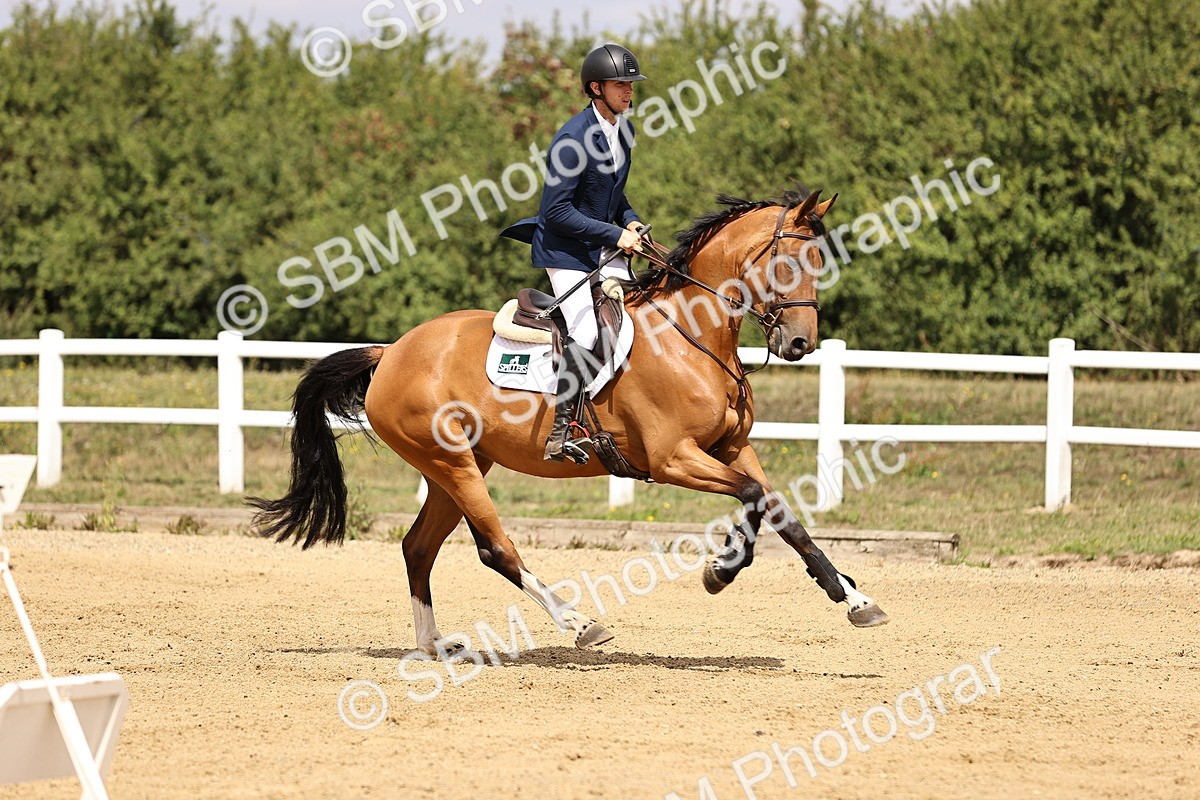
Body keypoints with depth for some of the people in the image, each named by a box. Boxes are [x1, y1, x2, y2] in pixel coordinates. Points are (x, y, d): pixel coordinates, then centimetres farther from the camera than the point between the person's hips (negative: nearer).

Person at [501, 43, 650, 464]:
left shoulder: (623, 130, 5)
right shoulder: (573, 140, -21)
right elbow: (557, 211, -22)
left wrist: (629, 221, 1)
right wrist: (616, 235, -19)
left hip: (606, 246, 8)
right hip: (565, 248, -8)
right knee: (585, 335, -20)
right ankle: (558, 432, -13)